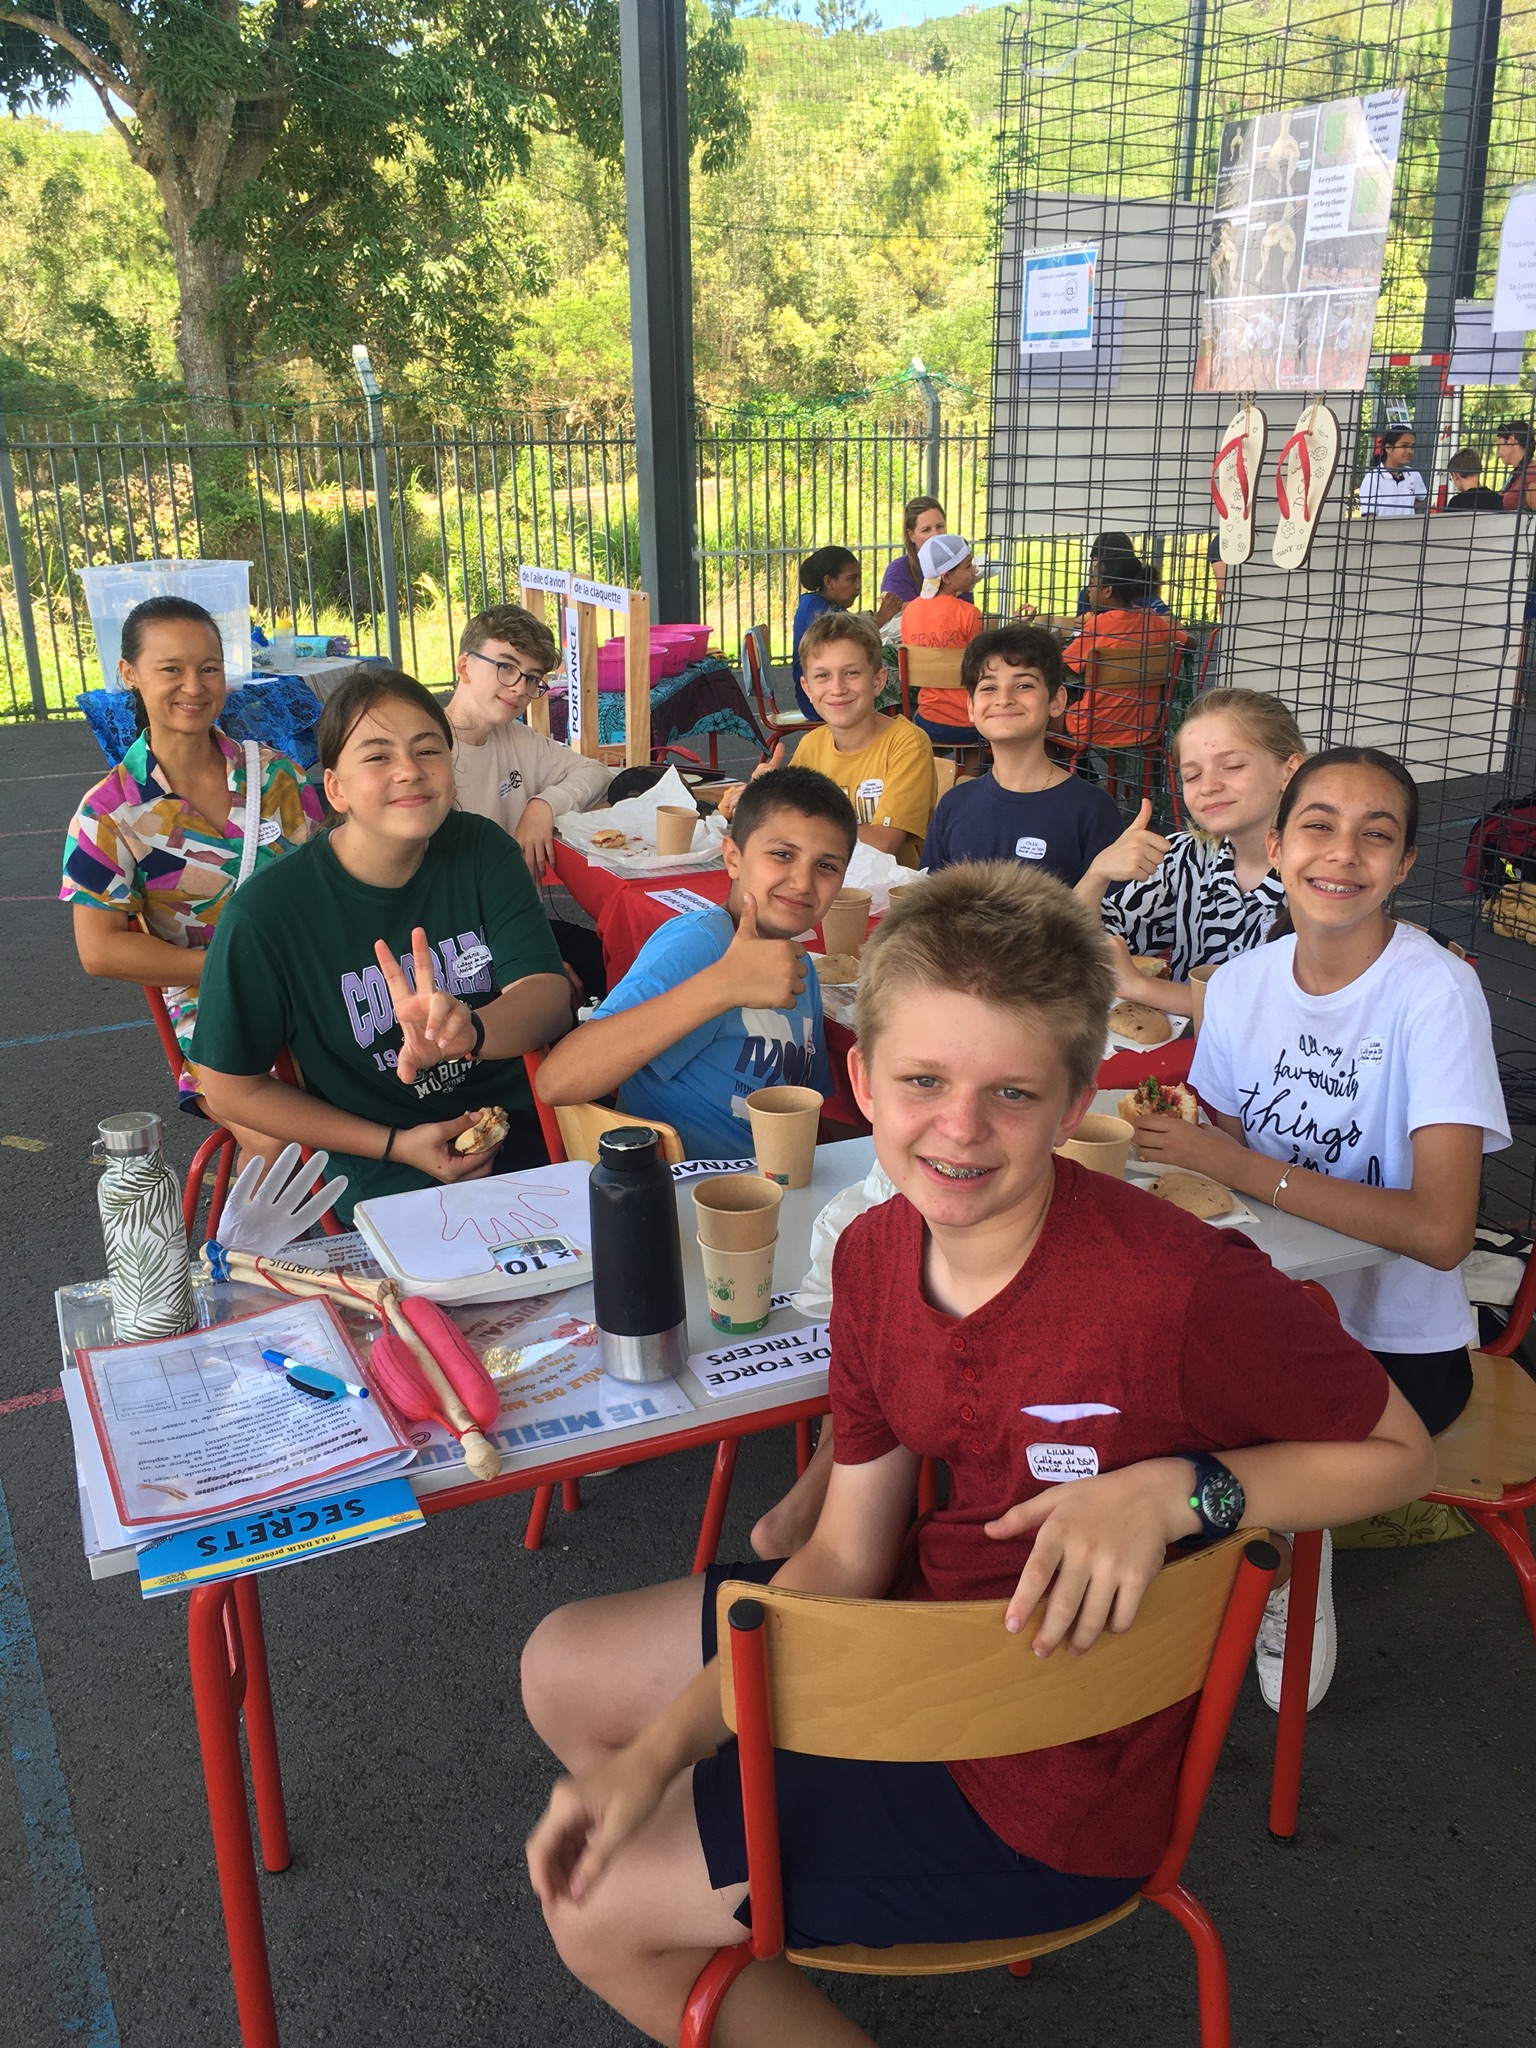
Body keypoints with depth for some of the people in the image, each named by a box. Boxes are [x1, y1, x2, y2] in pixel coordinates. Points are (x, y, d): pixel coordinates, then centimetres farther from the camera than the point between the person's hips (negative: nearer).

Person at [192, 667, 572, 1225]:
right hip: (379, 1160, -4)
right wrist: (398, 1145, -10)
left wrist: (466, 1029, -40)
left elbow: (550, 995, -15)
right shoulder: (266, 912, -14)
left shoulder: (481, 850, -3)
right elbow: (231, 1091, -4)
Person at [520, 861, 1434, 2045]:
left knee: (597, 1917, 1)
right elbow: (847, 1557, -4)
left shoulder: (1181, 1289, -33)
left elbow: (1402, 1451, -15)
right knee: (565, 1672, 19)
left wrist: (1177, 1491, -31)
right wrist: (655, 1753, -11)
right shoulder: (875, 1252, -10)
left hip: (1051, 1782, -7)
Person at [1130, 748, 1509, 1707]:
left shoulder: (1435, 992, -20)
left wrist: (1232, 1164, -28)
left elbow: (1441, 1231, -26)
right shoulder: (1243, 983, -2)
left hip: (1399, 1341, -5)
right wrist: (1167, 1139, -16)